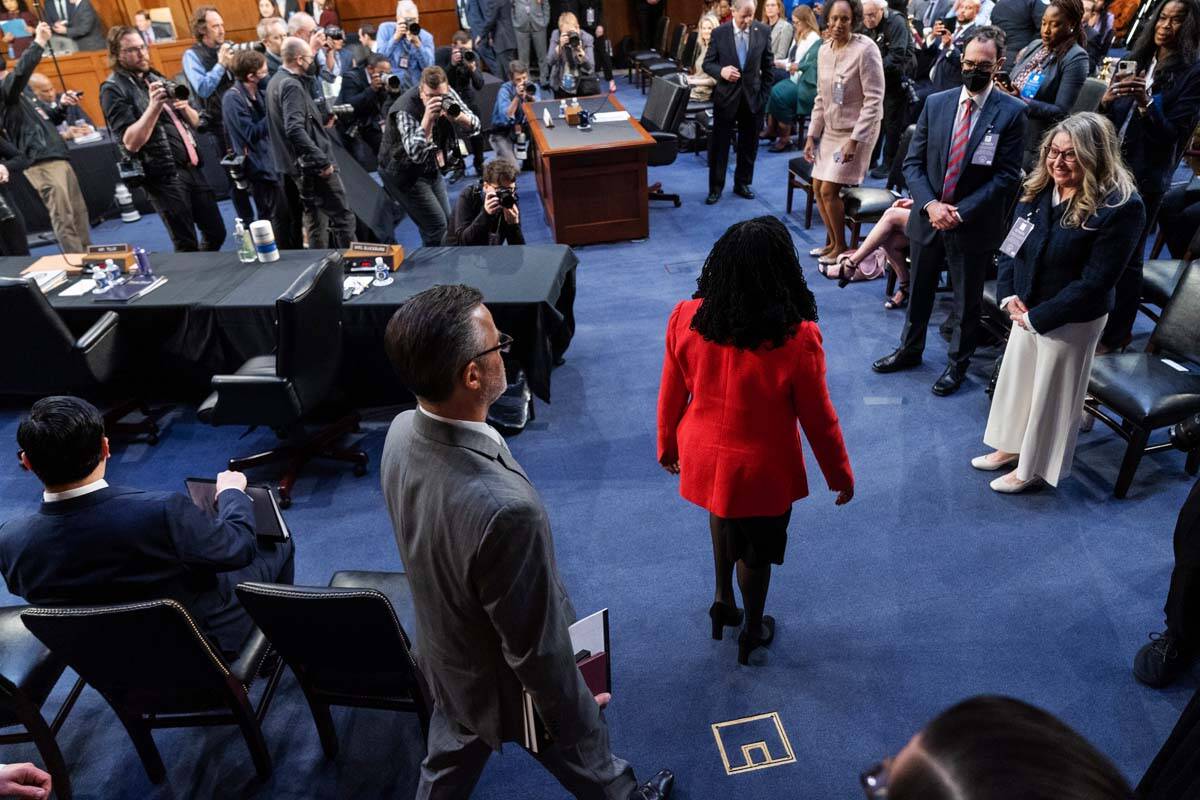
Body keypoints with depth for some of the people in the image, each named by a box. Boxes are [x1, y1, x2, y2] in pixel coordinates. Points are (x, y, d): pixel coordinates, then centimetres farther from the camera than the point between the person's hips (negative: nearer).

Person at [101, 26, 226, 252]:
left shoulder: (155, 78, 17)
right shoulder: (113, 89, -5)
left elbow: (195, 122, 18)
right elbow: (131, 142, -16)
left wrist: (185, 108, -4)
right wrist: (154, 106, -21)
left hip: (191, 167, 7)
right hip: (164, 175, -7)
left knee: (216, 233, 10)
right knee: (187, 246, -4)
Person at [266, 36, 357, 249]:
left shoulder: (277, 81, 13)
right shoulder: (291, 85, -17)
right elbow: (295, 130, -27)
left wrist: (321, 119, 16)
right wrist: (322, 160, -25)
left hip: (301, 165, 10)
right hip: (312, 165, -10)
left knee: (313, 220, 15)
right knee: (343, 219, -7)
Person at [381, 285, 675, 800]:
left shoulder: (402, 433, -18)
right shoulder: (505, 507, -44)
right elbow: (534, 646, -28)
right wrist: (573, 712, -10)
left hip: (446, 659, 6)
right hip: (509, 684, -5)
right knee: (583, 753, 28)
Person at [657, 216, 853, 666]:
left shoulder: (685, 319, -17)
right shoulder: (797, 338, -26)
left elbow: (671, 395, -4)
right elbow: (818, 418, -14)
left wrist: (668, 446, 14)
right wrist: (840, 476, 3)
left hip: (703, 456, 3)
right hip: (762, 471, -3)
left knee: (723, 515, 35)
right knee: (756, 552, 22)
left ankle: (722, 599, 45)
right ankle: (752, 632, 45)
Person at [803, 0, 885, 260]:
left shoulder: (866, 49, -18)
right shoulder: (824, 51, 3)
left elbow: (874, 100, -19)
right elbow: (821, 98, 10)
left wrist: (854, 139, -23)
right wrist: (812, 135, 5)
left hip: (857, 131, -7)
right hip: (830, 129, 7)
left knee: (829, 189, -10)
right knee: (818, 188, 7)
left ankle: (841, 246, 8)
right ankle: (832, 241, 26)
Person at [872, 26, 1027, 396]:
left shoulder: (1011, 112, -9)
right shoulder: (935, 103, 0)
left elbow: (1007, 175, -11)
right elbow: (913, 162, 0)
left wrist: (961, 212, -19)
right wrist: (930, 205, -15)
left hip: (973, 225, -3)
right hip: (927, 218, 3)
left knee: (967, 301, 12)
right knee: (918, 291, 18)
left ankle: (958, 363, 31)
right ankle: (909, 350, 38)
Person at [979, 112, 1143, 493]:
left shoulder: (1121, 206, -22)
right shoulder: (1038, 188, -4)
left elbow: (1095, 282, -22)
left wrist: (1037, 316, -18)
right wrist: (1008, 296, -8)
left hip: (1071, 320, -6)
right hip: (1026, 309, 6)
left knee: (1050, 393, 10)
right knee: (1016, 376, 20)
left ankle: (1034, 467, 29)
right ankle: (1012, 446, 41)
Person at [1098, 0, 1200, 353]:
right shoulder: (1135, 59, 9)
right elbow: (1106, 118, 9)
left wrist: (1146, 104, -28)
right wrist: (1106, 101, -13)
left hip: (1144, 178, -5)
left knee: (1126, 257, 1)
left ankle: (1117, 333, 14)